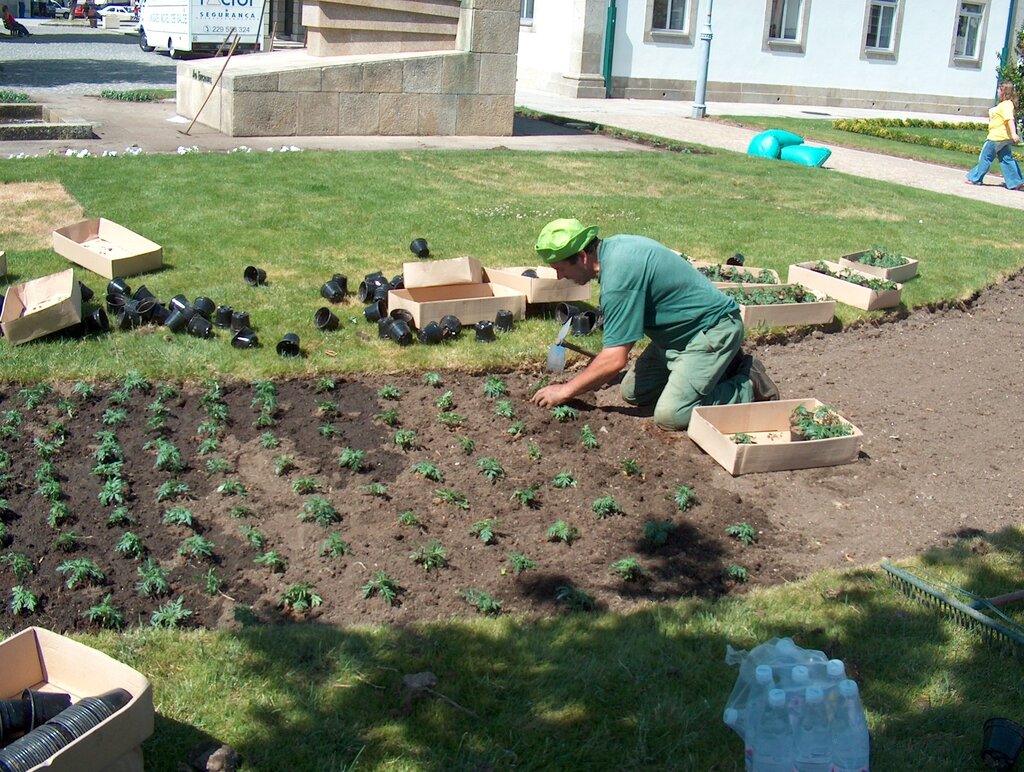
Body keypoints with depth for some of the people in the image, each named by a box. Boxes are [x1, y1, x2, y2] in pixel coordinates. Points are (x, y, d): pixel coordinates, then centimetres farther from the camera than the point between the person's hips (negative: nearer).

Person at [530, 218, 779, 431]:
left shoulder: (618, 274, -29)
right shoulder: (613, 246, 0)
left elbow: (615, 360, -27)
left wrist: (565, 391, -16)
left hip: (713, 330, -10)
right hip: (681, 331, 10)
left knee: (670, 416, -19)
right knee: (632, 393, 8)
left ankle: (749, 386, 0)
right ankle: (721, 367, 18)